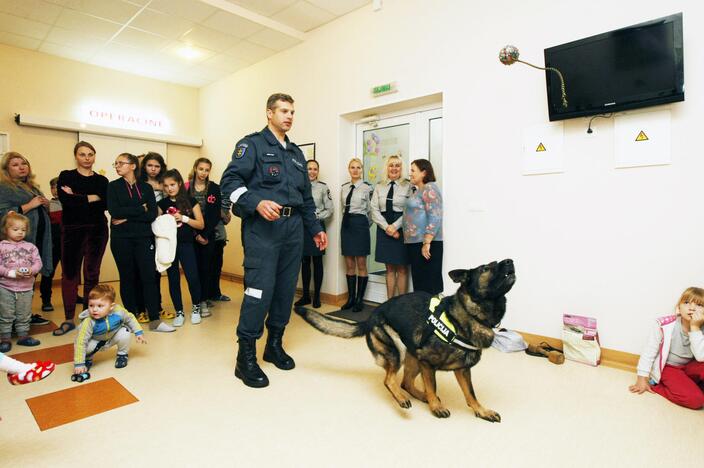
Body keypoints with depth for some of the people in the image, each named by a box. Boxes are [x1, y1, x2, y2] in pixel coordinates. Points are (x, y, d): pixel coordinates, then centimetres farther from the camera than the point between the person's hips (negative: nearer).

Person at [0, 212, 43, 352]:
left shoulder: (31, 247, 4)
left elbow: (38, 263, 0)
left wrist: (31, 270, -20)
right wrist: (12, 273, -21)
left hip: (26, 288, 2)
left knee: (24, 315, 13)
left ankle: (23, 336, 26)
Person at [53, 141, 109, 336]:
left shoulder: (102, 180, 7)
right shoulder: (66, 176, 5)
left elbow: (105, 204, -9)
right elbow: (65, 200, -13)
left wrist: (77, 198, -13)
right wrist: (91, 198, -10)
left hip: (97, 230, 1)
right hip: (72, 230, -1)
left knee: (91, 274, 6)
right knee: (69, 274, 2)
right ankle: (68, 319, 13)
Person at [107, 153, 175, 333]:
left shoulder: (146, 188, 8)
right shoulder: (113, 186, 7)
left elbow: (152, 214, -4)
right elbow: (114, 211, -10)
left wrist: (127, 217, -11)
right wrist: (140, 210, -8)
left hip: (143, 237, 0)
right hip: (121, 239, 0)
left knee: (149, 276, -4)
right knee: (127, 277, 5)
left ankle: (154, 320, -1)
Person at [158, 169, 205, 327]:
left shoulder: (190, 201, 0)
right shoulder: (162, 204, 6)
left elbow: (201, 224, -2)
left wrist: (183, 218, -14)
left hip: (186, 245, -2)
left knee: (192, 277, -8)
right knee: (173, 279, 6)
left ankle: (196, 308, 15)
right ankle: (179, 312, 19)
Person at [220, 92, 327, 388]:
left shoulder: (296, 153, 23)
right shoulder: (252, 144, 3)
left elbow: (306, 196, 25)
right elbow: (230, 180, -9)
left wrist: (315, 228, 21)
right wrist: (256, 202, -26)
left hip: (293, 227, 7)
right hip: (262, 227, -6)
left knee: (286, 288, 9)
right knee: (260, 289, -10)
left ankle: (274, 345, 24)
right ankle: (245, 357, 3)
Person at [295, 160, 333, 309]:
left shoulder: (323, 187, -2)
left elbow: (330, 209, -2)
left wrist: (315, 216, -11)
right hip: (302, 227, 3)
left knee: (317, 261, 5)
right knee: (305, 261, 10)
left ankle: (317, 296, 16)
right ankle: (305, 295, 21)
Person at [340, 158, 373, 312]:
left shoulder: (367, 187, -6)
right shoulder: (344, 187, 10)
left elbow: (369, 209, -1)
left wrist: (362, 221, 5)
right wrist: (347, 220, 14)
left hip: (360, 224, -5)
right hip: (346, 224, 5)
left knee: (361, 264, 2)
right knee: (349, 264, 9)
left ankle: (360, 299, 12)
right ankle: (350, 298, 19)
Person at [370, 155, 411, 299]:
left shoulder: (408, 186, -1)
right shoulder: (379, 187, 10)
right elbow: (375, 210, 3)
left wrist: (395, 226, -14)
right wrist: (387, 227, -9)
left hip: (401, 228, -3)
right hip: (384, 229, 3)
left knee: (402, 269, 1)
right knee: (389, 268, 9)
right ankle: (389, 301, 15)